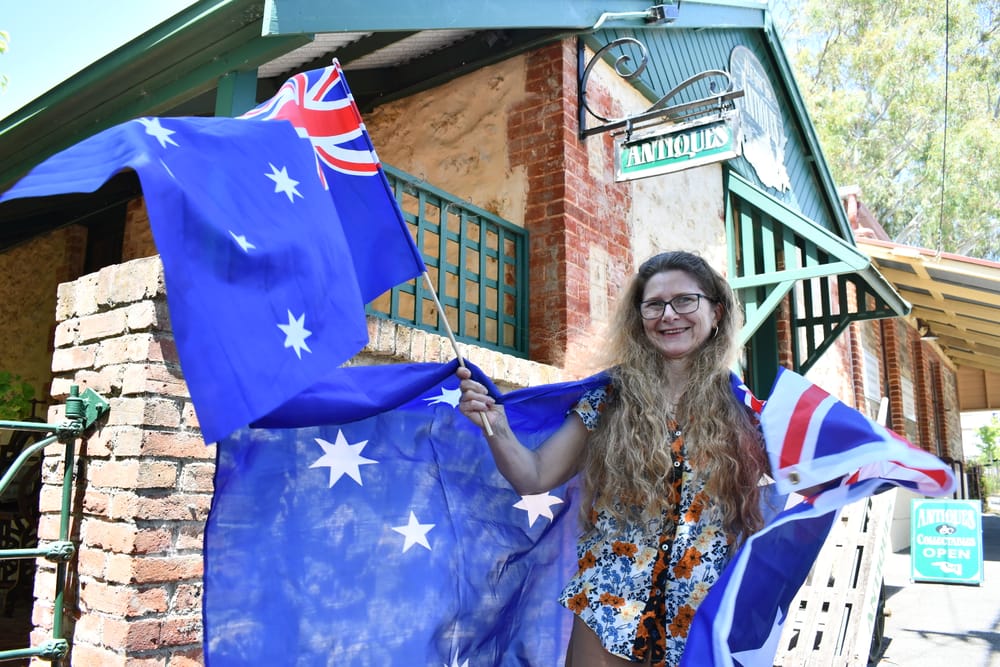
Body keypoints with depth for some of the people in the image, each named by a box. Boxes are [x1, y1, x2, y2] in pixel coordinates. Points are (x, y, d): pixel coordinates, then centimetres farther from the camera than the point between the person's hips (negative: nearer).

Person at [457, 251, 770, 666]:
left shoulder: (741, 407, -2)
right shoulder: (611, 397, -2)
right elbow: (535, 478, -4)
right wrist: (495, 425, -19)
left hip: (707, 620, 1)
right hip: (609, 610, 0)